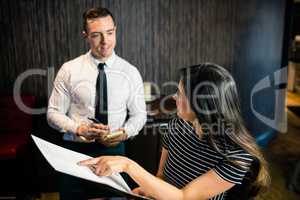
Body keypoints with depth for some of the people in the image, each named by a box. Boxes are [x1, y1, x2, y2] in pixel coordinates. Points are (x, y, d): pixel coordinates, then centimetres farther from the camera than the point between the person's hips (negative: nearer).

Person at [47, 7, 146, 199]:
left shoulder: (131, 72, -4)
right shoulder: (69, 70, -7)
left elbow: (139, 114, 3)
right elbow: (53, 113, -3)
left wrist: (125, 132, -18)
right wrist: (79, 128, -21)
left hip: (114, 149, 1)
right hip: (75, 149, 0)